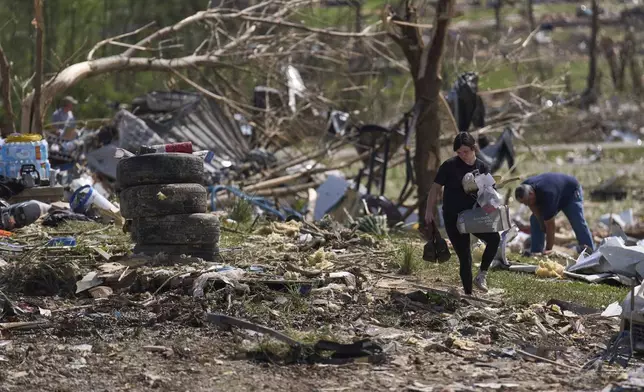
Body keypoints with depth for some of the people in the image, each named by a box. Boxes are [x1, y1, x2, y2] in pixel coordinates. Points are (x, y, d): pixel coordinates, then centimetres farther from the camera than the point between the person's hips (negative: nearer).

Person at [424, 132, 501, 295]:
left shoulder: (482, 167, 1)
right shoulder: (450, 165, -7)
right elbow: (435, 188, -1)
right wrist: (429, 211, -5)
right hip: (453, 218, -2)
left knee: (494, 238, -25)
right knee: (465, 258, -3)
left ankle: (482, 274, -9)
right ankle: (468, 293, 11)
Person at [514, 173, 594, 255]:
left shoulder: (546, 194, -45)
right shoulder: (524, 188, -25)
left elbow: (550, 225, -42)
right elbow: (533, 206, -7)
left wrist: (548, 249, -40)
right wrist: (541, 223, -19)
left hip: (571, 192, -8)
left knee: (578, 223, -19)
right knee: (535, 220, -2)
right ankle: (535, 252, 0)